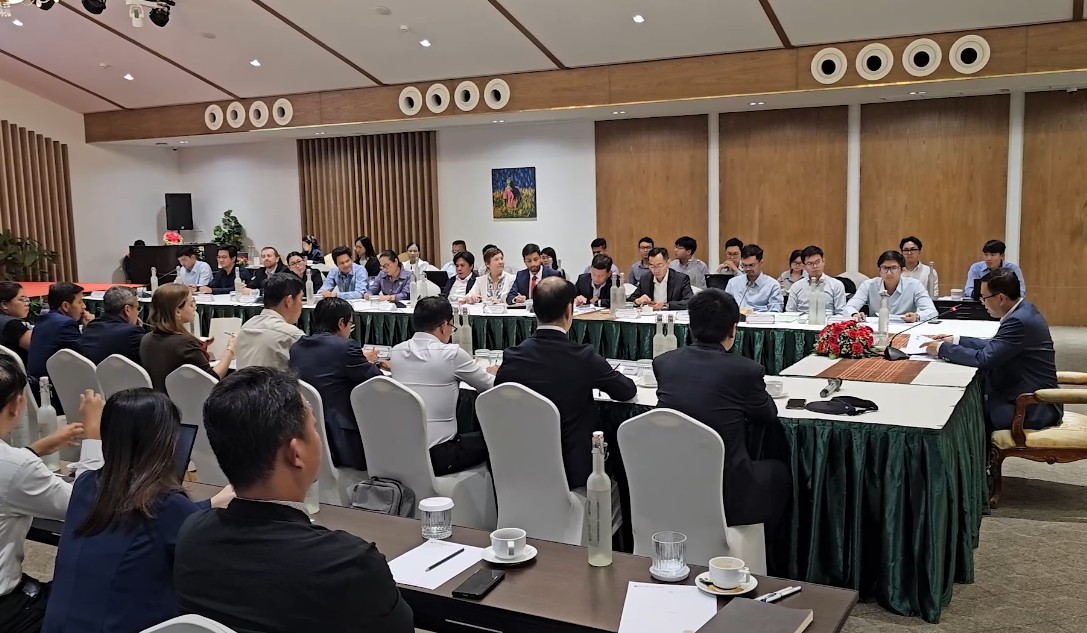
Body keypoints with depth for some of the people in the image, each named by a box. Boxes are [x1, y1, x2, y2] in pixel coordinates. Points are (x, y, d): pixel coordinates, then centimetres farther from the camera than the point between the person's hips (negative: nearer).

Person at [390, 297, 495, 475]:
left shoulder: (397, 351, 3)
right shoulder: (452, 353, -12)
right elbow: (489, 387, 2)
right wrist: (491, 374, 26)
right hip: (436, 456, -6)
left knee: (464, 436, 32)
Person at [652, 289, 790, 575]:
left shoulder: (663, 362, -3)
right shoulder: (746, 370, -14)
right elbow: (768, 414, 6)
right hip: (726, 497, -4)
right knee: (778, 470, 28)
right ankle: (772, 568, 43)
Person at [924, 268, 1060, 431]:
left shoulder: (1020, 321, -25)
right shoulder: (1022, 311, 5)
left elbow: (984, 359, -26)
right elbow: (994, 346, 15)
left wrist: (942, 348, -15)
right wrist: (956, 340, 9)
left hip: (1033, 408, -9)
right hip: (1027, 396, 9)